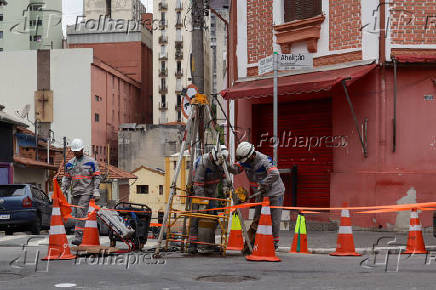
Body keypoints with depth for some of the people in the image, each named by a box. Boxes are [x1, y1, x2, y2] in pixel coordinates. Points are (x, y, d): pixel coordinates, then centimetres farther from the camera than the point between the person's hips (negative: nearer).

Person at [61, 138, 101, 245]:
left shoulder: (91, 162, 0)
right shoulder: (69, 164, 15)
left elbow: (96, 177, -1)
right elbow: (67, 179, 20)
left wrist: (96, 191, -8)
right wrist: (62, 190, 8)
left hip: (86, 192, -6)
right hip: (75, 193, 6)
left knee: (81, 213, -17)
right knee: (78, 215, 8)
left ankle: (78, 237, -22)